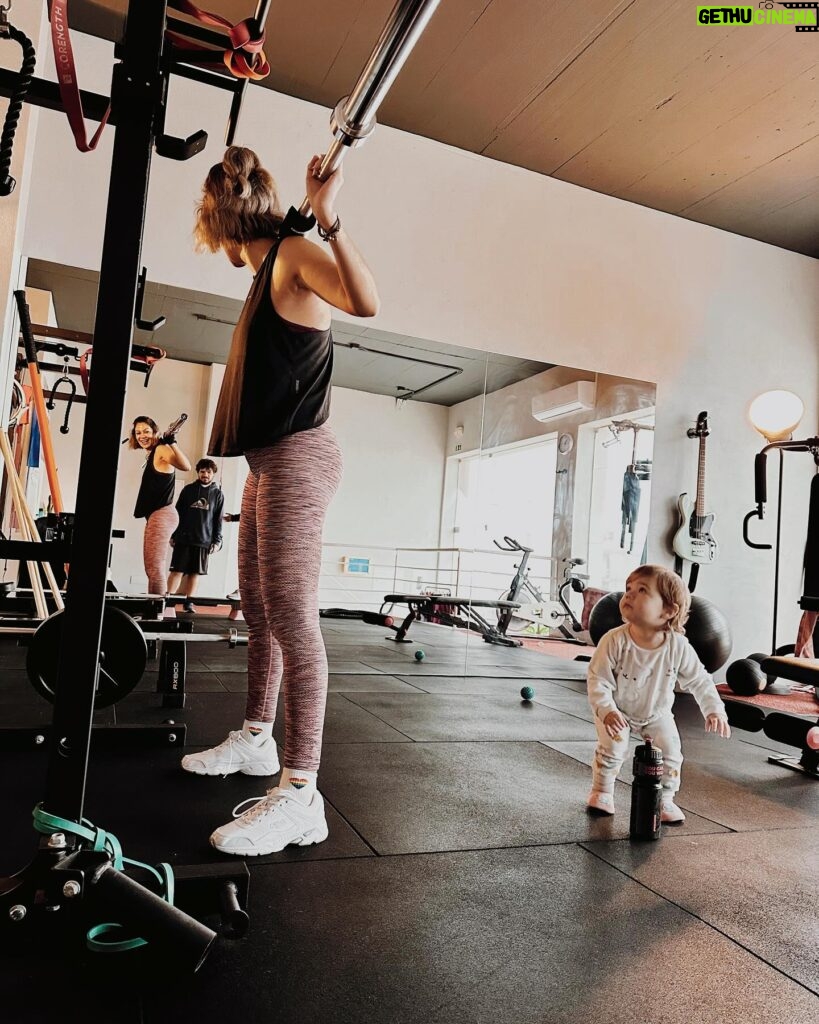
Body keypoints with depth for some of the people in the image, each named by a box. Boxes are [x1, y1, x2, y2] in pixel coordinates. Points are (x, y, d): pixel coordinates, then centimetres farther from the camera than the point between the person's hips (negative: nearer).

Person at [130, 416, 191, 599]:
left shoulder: (161, 449, -9)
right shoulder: (152, 454, 20)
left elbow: (185, 466, -27)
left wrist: (172, 442, -38)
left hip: (161, 515, -11)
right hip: (157, 516, 11)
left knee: (154, 567, -15)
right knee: (154, 568, 14)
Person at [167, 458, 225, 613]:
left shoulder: (218, 493, 7)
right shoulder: (188, 489, 7)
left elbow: (218, 519, 6)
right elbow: (177, 513, 8)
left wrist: (217, 540, 0)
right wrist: (172, 535, 3)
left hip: (204, 540, 0)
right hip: (183, 538, 0)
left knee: (195, 572, 4)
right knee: (177, 570, -2)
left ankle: (189, 601, 12)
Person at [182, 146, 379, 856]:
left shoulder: (293, 254, -5)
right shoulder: (267, 269, 22)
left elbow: (366, 301, -27)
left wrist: (328, 217, -34)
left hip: (297, 457, -10)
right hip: (268, 461, 10)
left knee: (292, 616, -15)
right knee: (259, 610, 15)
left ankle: (300, 797, -11)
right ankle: (256, 739, 30)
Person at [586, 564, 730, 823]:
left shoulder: (678, 647, -23)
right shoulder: (615, 641, -30)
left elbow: (699, 681, -8)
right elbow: (598, 679, -27)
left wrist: (714, 710, -16)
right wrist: (607, 711, -38)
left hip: (656, 714, 2)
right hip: (617, 711, -2)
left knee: (670, 751, -8)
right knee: (612, 746, -16)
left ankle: (664, 799, 16)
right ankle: (602, 791, 10)